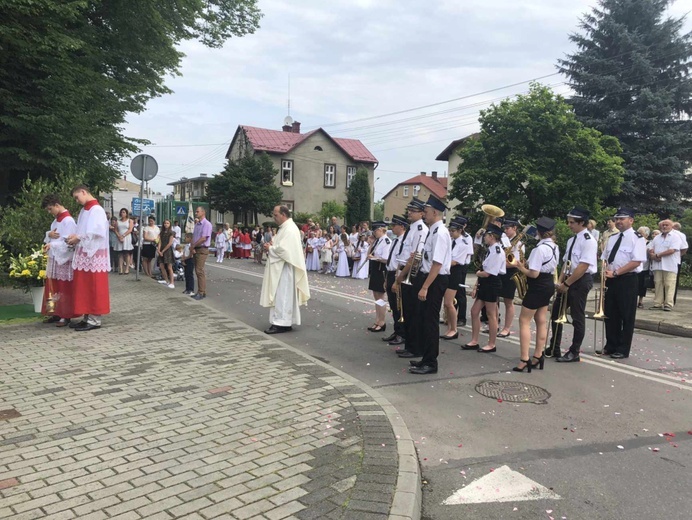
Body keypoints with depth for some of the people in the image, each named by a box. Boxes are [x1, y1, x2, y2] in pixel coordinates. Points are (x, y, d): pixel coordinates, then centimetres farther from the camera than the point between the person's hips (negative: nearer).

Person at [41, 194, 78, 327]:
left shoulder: (68, 221, -15)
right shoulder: (56, 220, 13)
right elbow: (51, 234, 18)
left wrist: (51, 245, -28)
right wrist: (49, 234, -5)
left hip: (64, 260, -9)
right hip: (53, 259, 9)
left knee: (64, 289, -3)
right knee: (53, 287, 12)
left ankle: (65, 315, 3)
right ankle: (56, 313, 21)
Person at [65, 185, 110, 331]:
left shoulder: (97, 210, -11)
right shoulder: (84, 210, 16)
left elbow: (98, 232, -21)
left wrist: (79, 238, -16)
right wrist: (75, 237, 1)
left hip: (94, 255, -9)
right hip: (83, 255, 9)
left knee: (93, 288, -4)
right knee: (83, 288, 11)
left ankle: (94, 320, 1)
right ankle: (87, 317, 18)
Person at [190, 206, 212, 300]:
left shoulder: (207, 224, -12)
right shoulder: (197, 224, 15)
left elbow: (203, 238, -19)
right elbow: (193, 236, 13)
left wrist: (193, 246, -11)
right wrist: (192, 248, -3)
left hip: (202, 249, -9)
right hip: (196, 249, 9)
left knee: (200, 271, -11)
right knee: (198, 271, 10)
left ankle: (202, 293, -7)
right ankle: (200, 292, 16)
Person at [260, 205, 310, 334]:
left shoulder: (289, 229, -17)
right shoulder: (285, 228, 16)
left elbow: (283, 249, -26)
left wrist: (270, 248, -11)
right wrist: (271, 245, 3)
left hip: (285, 269, -11)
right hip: (280, 268, 11)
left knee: (282, 295, -7)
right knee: (281, 295, 12)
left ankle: (281, 323, -3)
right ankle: (285, 321, 17)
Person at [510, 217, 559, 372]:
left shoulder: (540, 248, -22)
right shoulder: (555, 247, 8)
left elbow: (534, 274, -24)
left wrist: (519, 265, -10)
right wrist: (527, 264, 13)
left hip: (538, 287, -9)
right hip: (549, 285, 9)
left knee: (524, 321, -3)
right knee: (541, 321, 14)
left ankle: (524, 359, -5)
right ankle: (538, 356, 20)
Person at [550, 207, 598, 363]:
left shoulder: (588, 241, -16)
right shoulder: (571, 240, 12)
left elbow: (583, 267, -22)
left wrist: (566, 284, -19)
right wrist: (560, 281, 3)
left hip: (581, 281, -9)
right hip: (568, 281, 9)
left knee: (577, 317, 2)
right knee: (556, 313, 12)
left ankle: (574, 353, 16)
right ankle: (554, 348, 25)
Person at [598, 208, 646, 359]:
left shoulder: (637, 238, -8)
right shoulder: (612, 238, 14)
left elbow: (636, 262, -17)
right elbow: (604, 258, 18)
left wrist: (615, 273, -19)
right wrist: (605, 272, -1)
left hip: (627, 280, -7)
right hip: (611, 280, 7)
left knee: (626, 316, 2)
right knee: (610, 315, 11)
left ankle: (623, 349, 12)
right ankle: (611, 346, 23)